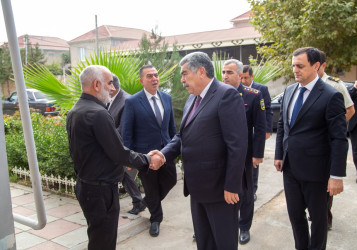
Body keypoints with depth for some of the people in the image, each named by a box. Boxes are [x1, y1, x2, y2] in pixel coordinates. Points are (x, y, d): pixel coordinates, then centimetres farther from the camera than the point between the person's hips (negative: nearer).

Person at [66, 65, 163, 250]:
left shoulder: (74, 112, 7)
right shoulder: (98, 113, -23)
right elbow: (120, 153, -22)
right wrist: (148, 160, -7)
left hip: (84, 185, 10)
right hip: (101, 191, -10)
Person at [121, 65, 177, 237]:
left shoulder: (167, 98, 4)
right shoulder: (132, 102, -12)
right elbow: (126, 133, -9)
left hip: (166, 151, 4)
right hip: (145, 154, -4)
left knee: (171, 180, 12)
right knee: (151, 188, 11)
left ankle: (149, 201, 42)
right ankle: (156, 218, 36)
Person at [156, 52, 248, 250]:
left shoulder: (227, 95, -16)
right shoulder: (192, 99, 11)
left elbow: (237, 145, -21)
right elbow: (182, 136, 12)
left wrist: (231, 186, -20)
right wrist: (164, 154, -5)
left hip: (219, 187, -8)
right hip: (197, 187, 8)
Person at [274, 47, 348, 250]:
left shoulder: (331, 96, -14)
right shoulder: (289, 91, 6)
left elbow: (339, 139, -15)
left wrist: (337, 175, -17)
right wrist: (279, 155, 11)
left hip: (314, 170, -6)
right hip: (290, 167, 6)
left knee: (318, 217, 14)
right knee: (295, 214, 18)